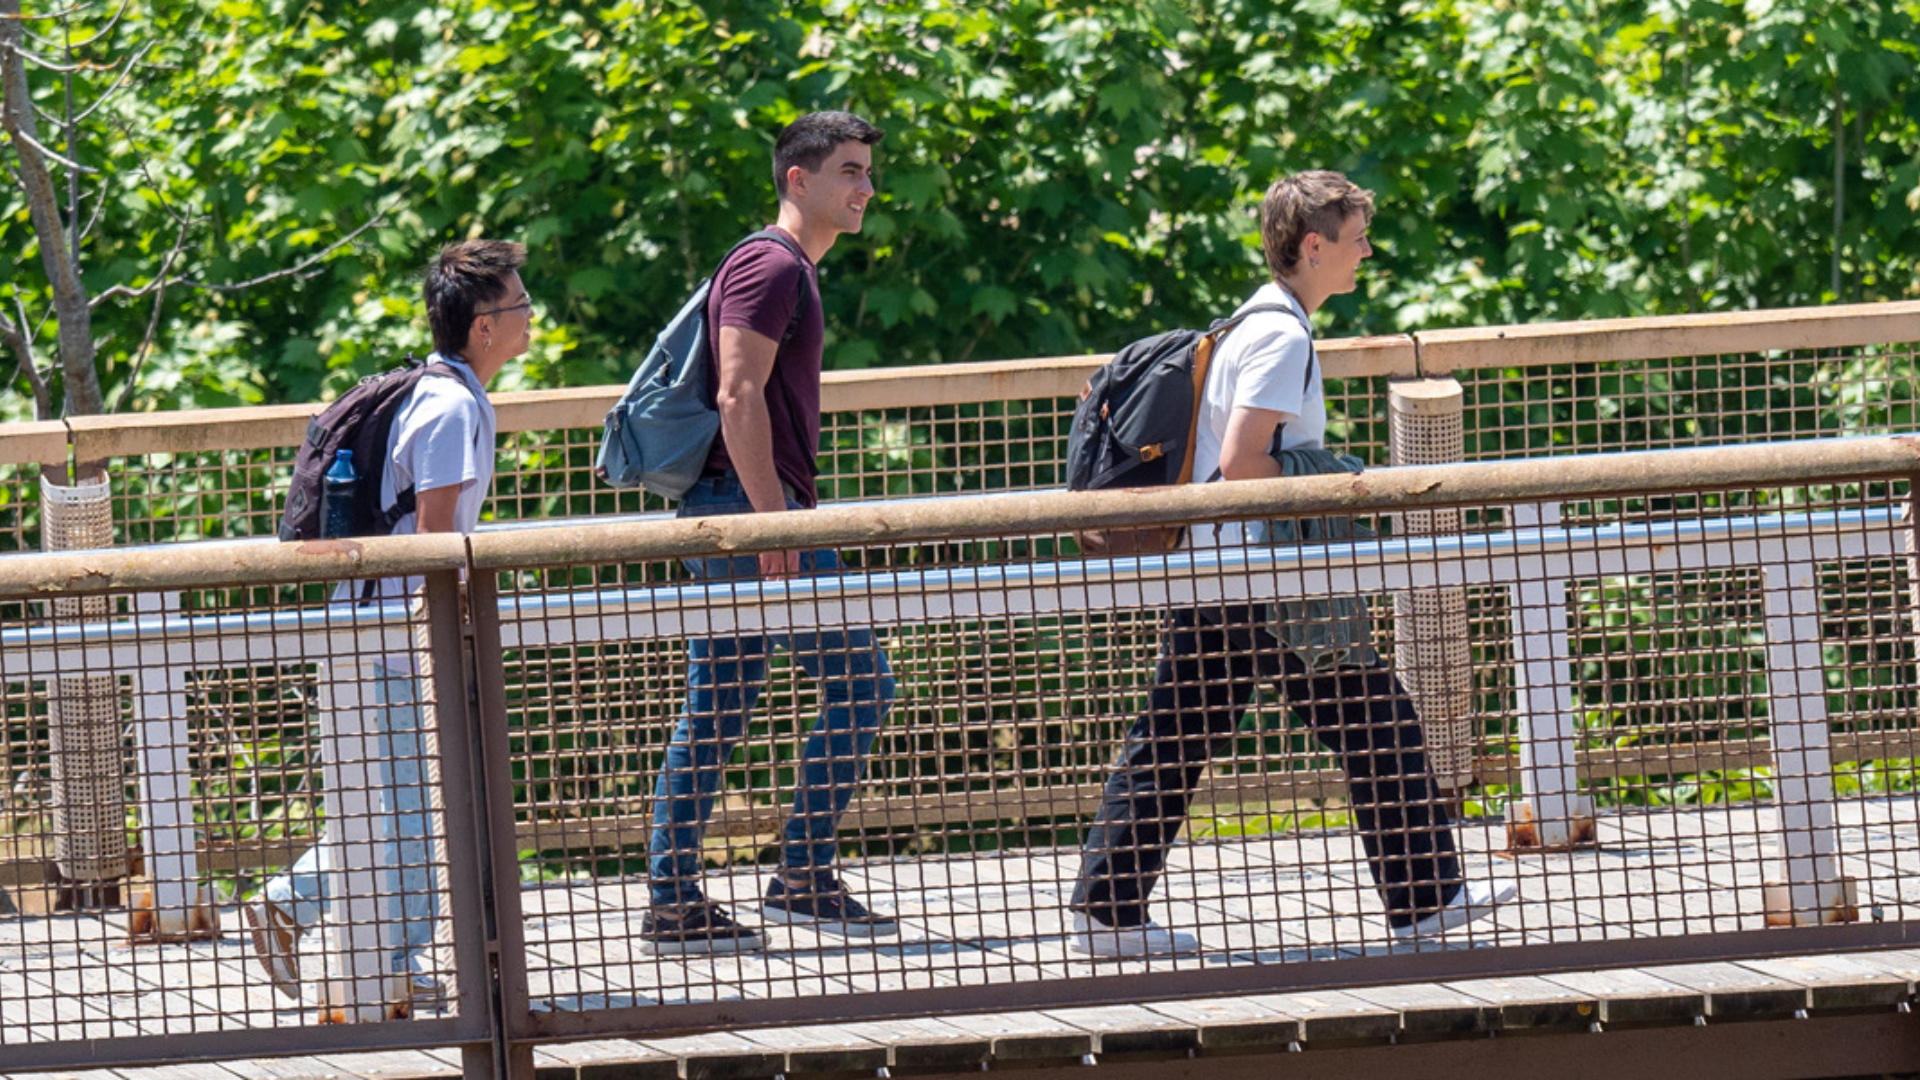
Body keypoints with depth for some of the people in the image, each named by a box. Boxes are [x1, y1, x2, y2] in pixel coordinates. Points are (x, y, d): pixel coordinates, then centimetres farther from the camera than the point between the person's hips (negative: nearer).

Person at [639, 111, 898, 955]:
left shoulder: (789, 270, 22)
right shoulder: (772, 267, -10)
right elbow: (739, 397, -19)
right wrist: (775, 522, -23)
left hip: (724, 514, 10)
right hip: (749, 506, -10)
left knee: (714, 712, 8)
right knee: (858, 680, -6)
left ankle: (672, 904, 6)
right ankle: (804, 877, -6)